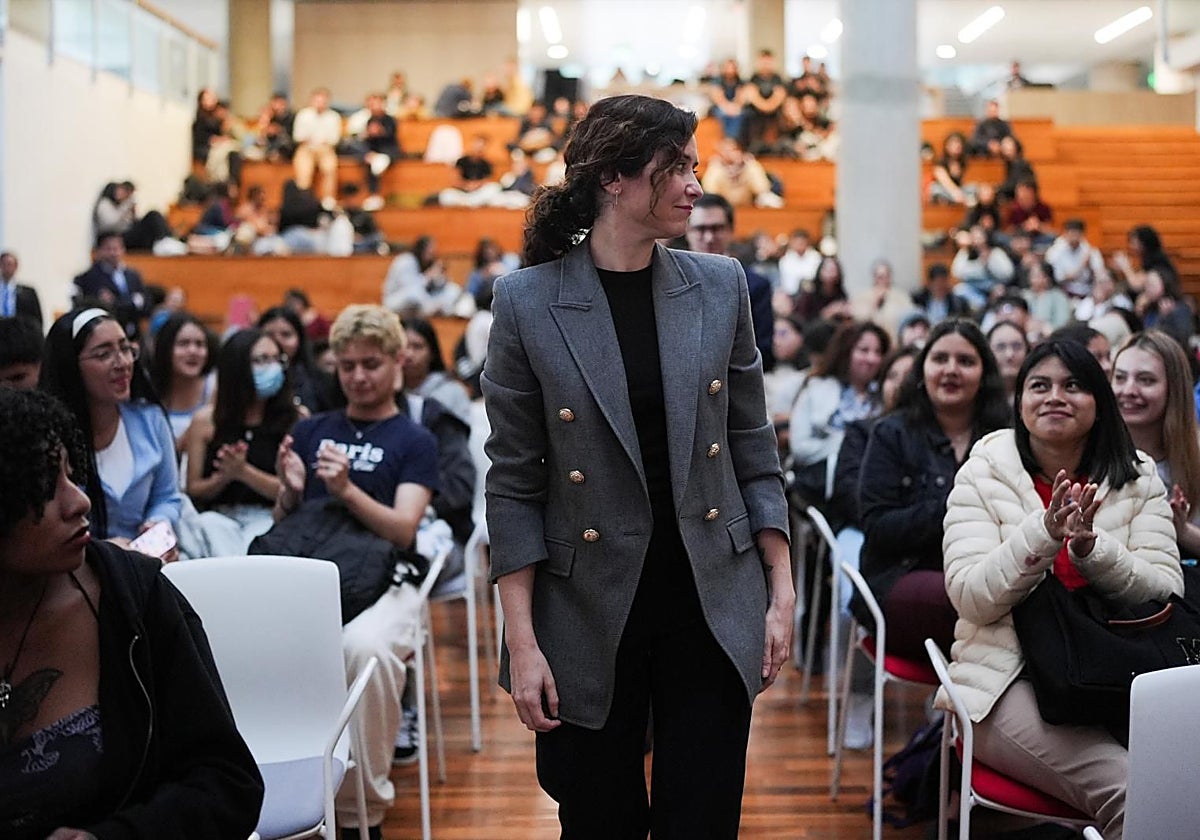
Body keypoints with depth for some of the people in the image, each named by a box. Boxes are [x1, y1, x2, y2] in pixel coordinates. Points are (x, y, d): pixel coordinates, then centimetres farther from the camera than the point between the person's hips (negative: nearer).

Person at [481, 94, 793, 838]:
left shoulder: (719, 286, 2)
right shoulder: (527, 301, -6)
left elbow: (754, 449, 7)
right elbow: (514, 484, -5)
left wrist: (782, 590, 3)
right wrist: (523, 642, -8)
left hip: (715, 610, 2)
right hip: (591, 621, -2)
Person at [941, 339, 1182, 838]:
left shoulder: (1138, 479, 10)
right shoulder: (983, 474, 3)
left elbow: (1168, 593, 0)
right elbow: (970, 599, -6)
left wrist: (1090, 546, -18)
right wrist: (1045, 534, -21)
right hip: (1011, 680, -3)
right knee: (1132, 790, -29)